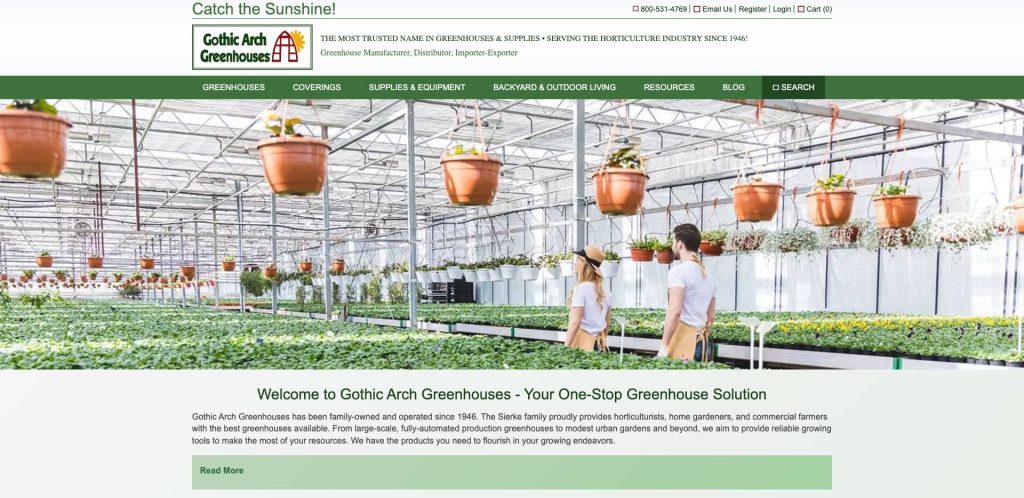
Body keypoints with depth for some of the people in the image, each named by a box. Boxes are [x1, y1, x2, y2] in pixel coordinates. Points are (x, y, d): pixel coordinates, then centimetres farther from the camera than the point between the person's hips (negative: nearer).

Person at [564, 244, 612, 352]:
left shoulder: (581, 288, -14)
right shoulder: (603, 292, 9)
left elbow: (575, 323, -20)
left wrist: (566, 348, -18)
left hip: (582, 344, -7)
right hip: (599, 344, 7)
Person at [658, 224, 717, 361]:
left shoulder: (679, 270, -9)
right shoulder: (708, 276, 18)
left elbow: (674, 311, -17)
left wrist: (664, 347, -16)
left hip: (684, 340, -8)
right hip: (705, 342, 8)